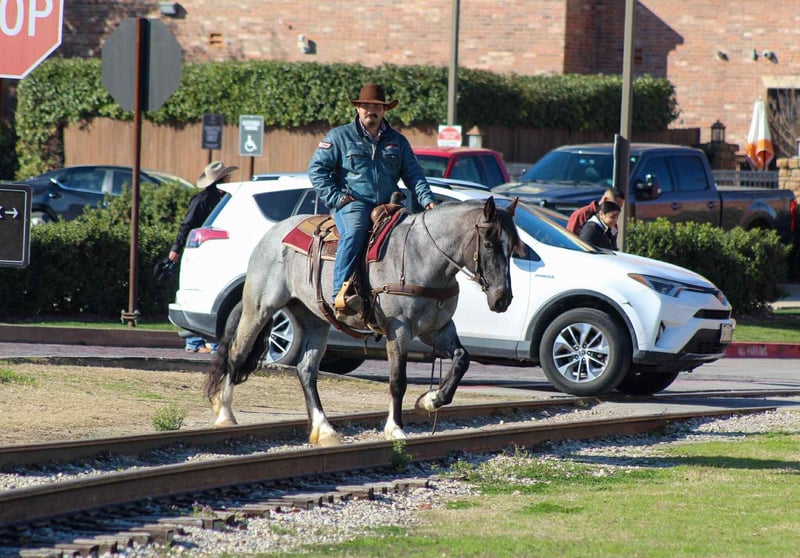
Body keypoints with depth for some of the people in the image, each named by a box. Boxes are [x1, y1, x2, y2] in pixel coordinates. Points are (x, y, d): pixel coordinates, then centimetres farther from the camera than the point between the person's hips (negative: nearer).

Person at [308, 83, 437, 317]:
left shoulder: (397, 141, 20)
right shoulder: (339, 137, 9)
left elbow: (413, 174, 18)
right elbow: (317, 168, 4)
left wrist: (427, 200, -1)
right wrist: (334, 197, -9)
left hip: (387, 206, 4)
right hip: (352, 203, -4)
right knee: (354, 232, -36)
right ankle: (341, 293, -43)